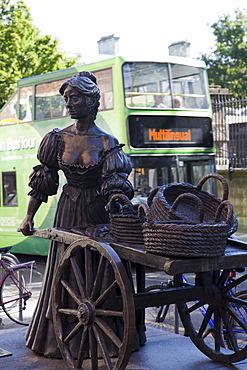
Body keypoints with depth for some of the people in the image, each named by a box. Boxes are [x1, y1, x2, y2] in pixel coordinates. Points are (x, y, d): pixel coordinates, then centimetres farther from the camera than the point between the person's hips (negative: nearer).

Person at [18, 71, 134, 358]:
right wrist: (29, 217, 1)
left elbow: (116, 188, -12)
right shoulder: (58, 139, 0)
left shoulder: (108, 143, -7)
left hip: (99, 213, -2)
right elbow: (42, 182, 4)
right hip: (69, 212, 2)